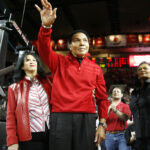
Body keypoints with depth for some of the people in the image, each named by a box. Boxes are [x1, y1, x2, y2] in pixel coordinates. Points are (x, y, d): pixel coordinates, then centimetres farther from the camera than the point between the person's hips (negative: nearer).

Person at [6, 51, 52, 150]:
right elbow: (11, 115, 2)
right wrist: (12, 141, -5)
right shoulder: (15, 88, 5)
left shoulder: (48, 81, 9)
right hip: (29, 138, -2)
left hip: (51, 135, 2)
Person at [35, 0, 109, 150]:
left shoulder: (96, 69, 12)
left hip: (87, 119, 2)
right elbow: (44, 49, -9)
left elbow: (102, 98, 11)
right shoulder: (60, 62, 10)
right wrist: (46, 26, -27)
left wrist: (102, 124, 2)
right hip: (60, 117, -1)